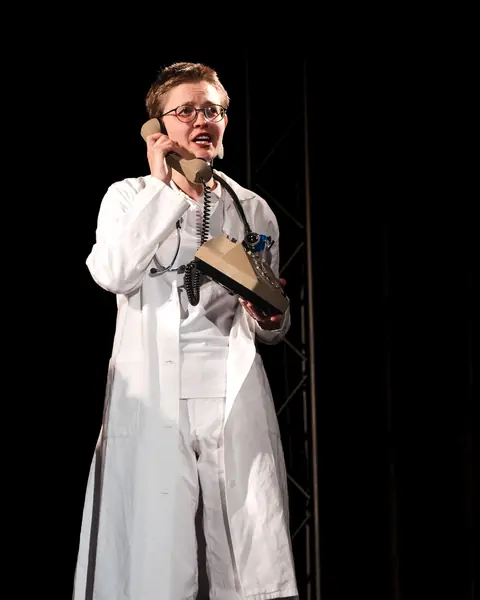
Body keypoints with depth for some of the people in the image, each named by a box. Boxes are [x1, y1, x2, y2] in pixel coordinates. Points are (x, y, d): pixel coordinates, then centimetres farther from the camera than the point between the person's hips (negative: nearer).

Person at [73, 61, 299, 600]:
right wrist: (163, 186, -7)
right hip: (151, 397, -2)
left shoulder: (253, 210, 15)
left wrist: (270, 318, -1)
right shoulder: (130, 197, 9)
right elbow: (112, 274, -12)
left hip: (235, 398, 2)